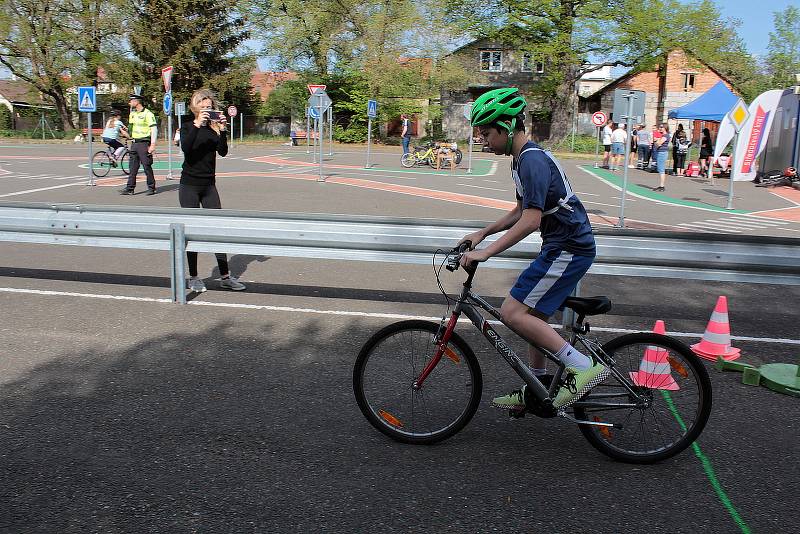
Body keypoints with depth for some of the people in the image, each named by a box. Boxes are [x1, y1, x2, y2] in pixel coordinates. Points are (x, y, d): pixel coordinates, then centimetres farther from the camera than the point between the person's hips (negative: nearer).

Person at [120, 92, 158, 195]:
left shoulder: (147, 114, -9)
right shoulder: (132, 114, 16)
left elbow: (154, 129, -14)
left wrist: (152, 145, -20)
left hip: (144, 143, -8)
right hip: (134, 143, 8)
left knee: (147, 166, -4)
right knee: (133, 167, 8)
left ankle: (151, 188, 6)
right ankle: (130, 188, 11)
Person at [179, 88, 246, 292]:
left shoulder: (214, 128, 6)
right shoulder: (188, 127, -1)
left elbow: (223, 152, -8)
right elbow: (185, 148, -21)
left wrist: (222, 130, -19)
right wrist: (197, 124, -27)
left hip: (209, 185, 3)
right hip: (189, 186, -3)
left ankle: (225, 277, 5)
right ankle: (193, 278, 9)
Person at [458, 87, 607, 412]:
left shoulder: (532, 161, -18)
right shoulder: (523, 159, 14)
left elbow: (530, 221, -26)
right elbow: (520, 211, 23)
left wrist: (485, 252, -26)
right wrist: (481, 234, 17)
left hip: (568, 249, -10)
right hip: (563, 247, 10)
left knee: (512, 312, -14)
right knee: (533, 316, 16)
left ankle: (583, 367, -11)